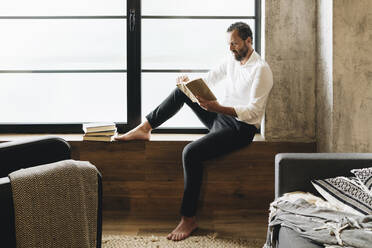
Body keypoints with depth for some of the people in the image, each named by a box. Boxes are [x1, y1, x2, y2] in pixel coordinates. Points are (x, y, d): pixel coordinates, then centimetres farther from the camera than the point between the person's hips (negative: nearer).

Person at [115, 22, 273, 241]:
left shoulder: (261, 70, -17)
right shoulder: (232, 60, 10)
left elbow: (254, 112, -23)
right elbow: (208, 81, 18)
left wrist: (217, 107, -33)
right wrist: (190, 82, -6)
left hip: (241, 128, -8)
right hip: (221, 116, 9)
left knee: (191, 152, -28)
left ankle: (189, 219, -17)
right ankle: (144, 128, 4)